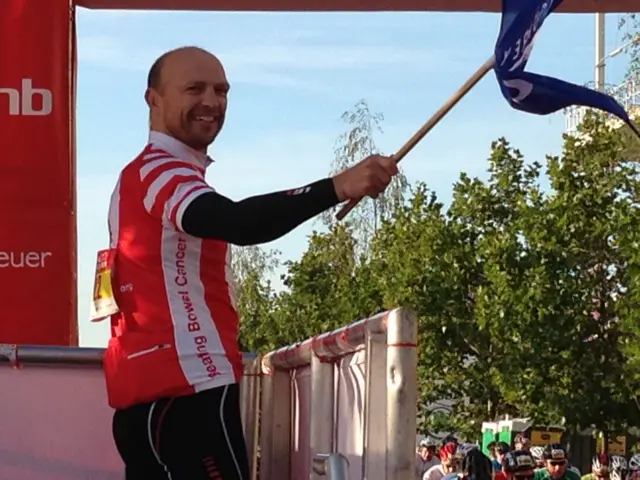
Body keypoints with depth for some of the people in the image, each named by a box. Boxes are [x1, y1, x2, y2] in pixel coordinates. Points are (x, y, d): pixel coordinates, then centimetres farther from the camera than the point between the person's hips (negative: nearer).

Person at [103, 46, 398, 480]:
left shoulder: (147, 176, 24)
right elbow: (238, 223, -32)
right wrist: (338, 187, -43)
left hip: (152, 390, 11)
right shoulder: (161, 171, -12)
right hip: (183, 389, -11)